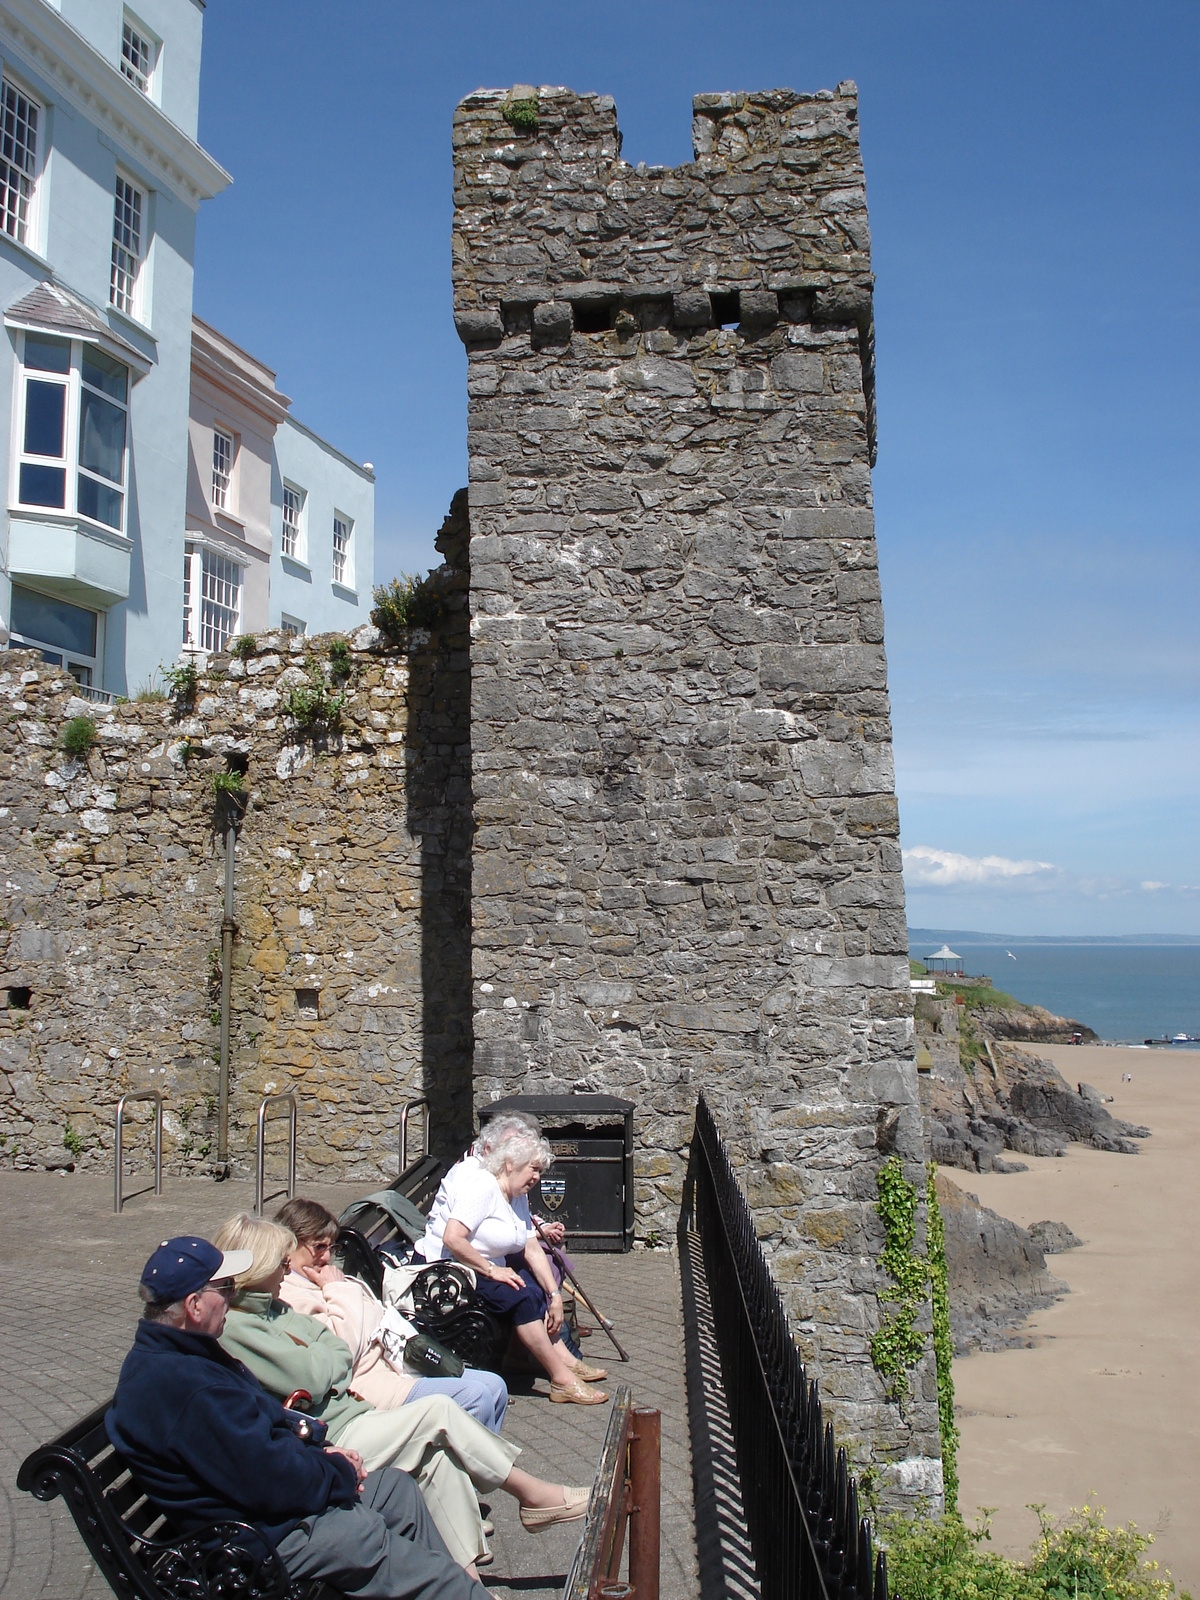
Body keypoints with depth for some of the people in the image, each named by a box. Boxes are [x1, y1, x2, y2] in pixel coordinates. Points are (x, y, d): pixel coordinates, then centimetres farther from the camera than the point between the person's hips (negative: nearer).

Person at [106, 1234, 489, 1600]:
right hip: (267, 1532, -11)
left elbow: (264, 1417, 16)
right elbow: (273, 1481, -28)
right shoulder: (188, 1386, -30)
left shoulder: (165, 1356, 6)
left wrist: (318, 1448, 3)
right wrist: (340, 1472, -10)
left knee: (398, 1488, 12)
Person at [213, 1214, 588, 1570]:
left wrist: (318, 1361, -9)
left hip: (347, 1416, 10)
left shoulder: (274, 1309, 16)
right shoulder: (233, 1329, -16)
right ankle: (532, 1494, 1)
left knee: (438, 1453, -6)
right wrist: (321, 1358, 0)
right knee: (439, 1411, -12)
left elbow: (341, 1352, 12)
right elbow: (312, 1380, -21)